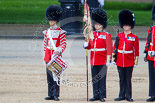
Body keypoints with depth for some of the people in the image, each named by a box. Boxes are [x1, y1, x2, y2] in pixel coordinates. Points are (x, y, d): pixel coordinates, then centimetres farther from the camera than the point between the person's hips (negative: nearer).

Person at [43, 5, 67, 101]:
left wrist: (59, 51, -24)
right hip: (48, 56, 5)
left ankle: (56, 95, -2)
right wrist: (45, 54, 12)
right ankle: (51, 95, 11)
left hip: (56, 55, -5)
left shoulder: (61, 32, -4)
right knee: (49, 76, 6)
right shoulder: (47, 32, 12)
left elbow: (63, 44, -8)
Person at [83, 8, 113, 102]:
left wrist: (108, 60, -14)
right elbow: (90, 46, 19)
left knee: (102, 78, -3)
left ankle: (102, 96, 1)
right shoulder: (92, 34, 12)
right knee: (94, 79, 6)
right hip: (94, 61, 5)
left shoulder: (106, 35, -4)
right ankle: (96, 95, 11)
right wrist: (86, 45, -5)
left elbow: (109, 48, -8)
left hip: (102, 61, -5)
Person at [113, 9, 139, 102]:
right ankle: (122, 95, 12)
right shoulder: (119, 36, 7)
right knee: (122, 79, 7)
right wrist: (114, 59, 5)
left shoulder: (134, 37, 0)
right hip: (120, 61, 2)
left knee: (128, 79, 1)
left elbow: (136, 51, 1)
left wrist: (136, 62, -2)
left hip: (129, 62, -2)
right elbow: (115, 48, 9)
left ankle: (128, 95, 7)